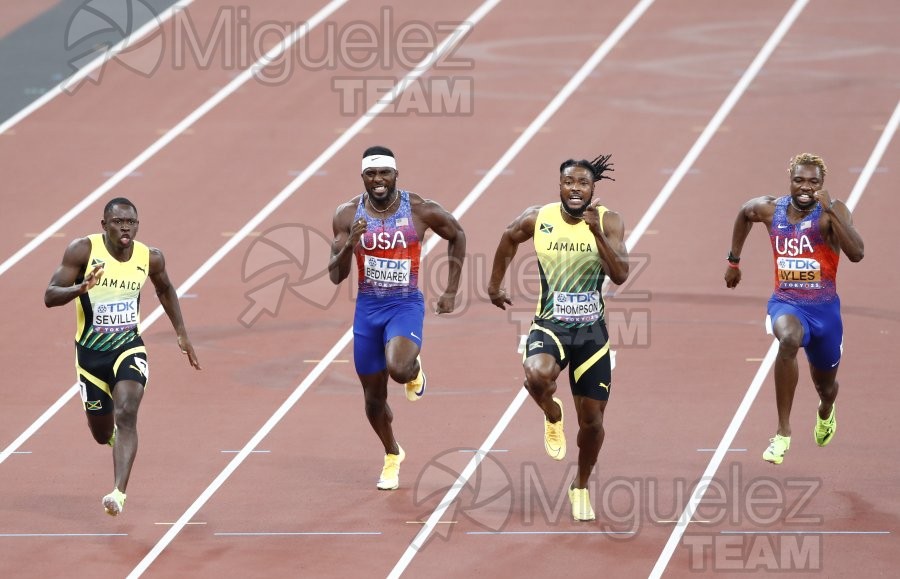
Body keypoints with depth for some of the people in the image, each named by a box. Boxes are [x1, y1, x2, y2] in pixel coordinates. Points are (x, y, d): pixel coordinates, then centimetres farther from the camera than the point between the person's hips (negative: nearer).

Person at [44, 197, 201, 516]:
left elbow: (165, 290, 17)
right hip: (90, 353, 0)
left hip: (129, 348, 0)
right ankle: (115, 438, 52)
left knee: (126, 415, -24)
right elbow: (50, 296, -17)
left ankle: (119, 493, -32)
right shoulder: (83, 250, -14)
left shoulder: (150, 258, -5)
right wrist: (80, 288, -36)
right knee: (102, 434, 12)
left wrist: (181, 333, 15)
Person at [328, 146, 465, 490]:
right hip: (368, 307, 3)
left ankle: (414, 370, 9)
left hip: (406, 305, -3)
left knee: (398, 369, -31)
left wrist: (451, 291, 7)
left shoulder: (420, 211, -10)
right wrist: (350, 244, -25)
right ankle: (392, 456, 38)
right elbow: (336, 276, -5)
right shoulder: (348, 215, -6)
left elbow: (457, 236, 9)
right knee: (373, 397, 9)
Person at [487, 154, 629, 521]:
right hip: (550, 326, -1)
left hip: (591, 330, 1)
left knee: (592, 419, 5)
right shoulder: (538, 219, -5)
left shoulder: (609, 222, -7)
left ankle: (581, 487, 33)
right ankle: (553, 416, 4)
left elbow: (621, 275, -19)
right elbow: (509, 239, 17)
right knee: (537, 375, -34)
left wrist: (597, 232, -27)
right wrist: (494, 284, 23)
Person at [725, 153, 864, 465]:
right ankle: (782, 433, -32)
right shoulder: (770, 210, -4)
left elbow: (857, 253, -30)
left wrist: (830, 211, -36)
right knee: (789, 339, -37)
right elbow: (744, 214, 21)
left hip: (824, 308, 0)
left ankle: (825, 412, 63)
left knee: (825, 385, 20)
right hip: (785, 303, 0)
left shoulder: (832, 211, -14)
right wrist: (734, 260, 25)